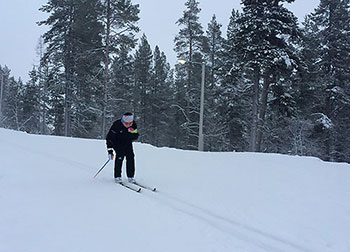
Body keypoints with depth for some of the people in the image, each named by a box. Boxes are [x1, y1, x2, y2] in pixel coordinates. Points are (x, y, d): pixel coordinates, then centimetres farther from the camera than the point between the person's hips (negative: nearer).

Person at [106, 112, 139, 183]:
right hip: (117, 142, -4)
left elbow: (135, 137, -9)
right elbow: (109, 138, -24)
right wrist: (110, 151, -28)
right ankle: (117, 177, -15)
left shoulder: (133, 125, -15)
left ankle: (130, 177, -3)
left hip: (127, 142, 4)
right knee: (120, 155, -23)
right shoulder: (117, 125, -28)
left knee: (130, 156, -13)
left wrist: (133, 132, -32)